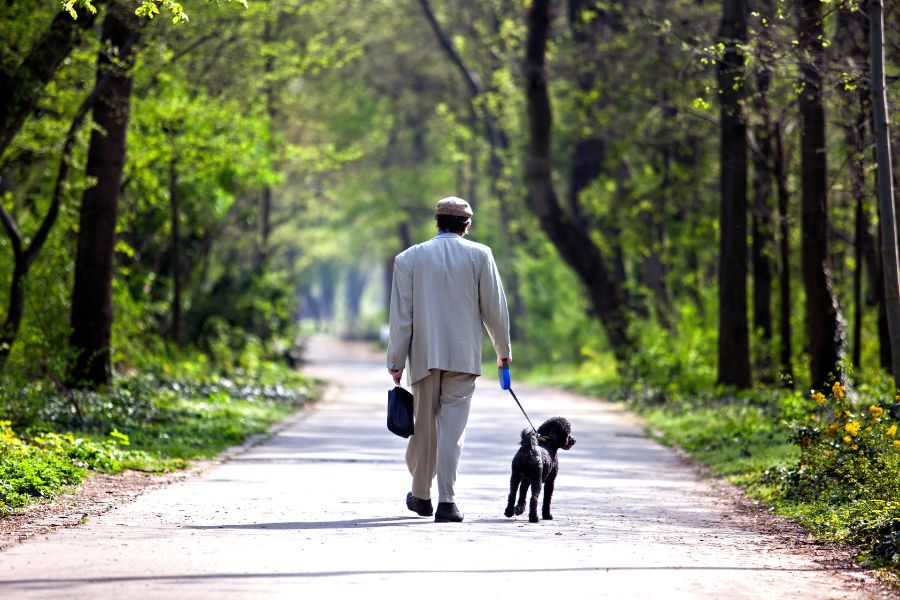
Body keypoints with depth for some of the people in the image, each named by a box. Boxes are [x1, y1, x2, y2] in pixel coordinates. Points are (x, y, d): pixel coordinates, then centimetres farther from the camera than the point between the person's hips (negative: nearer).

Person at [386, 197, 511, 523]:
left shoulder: (410, 258, 4)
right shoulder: (479, 255, 1)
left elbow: (401, 315, 2)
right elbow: (494, 307, 3)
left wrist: (396, 362, 5)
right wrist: (503, 350, 16)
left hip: (424, 355, 2)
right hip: (463, 356, -2)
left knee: (424, 426, 12)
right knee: (453, 428, -4)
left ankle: (421, 495, 23)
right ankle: (446, 501, -10)